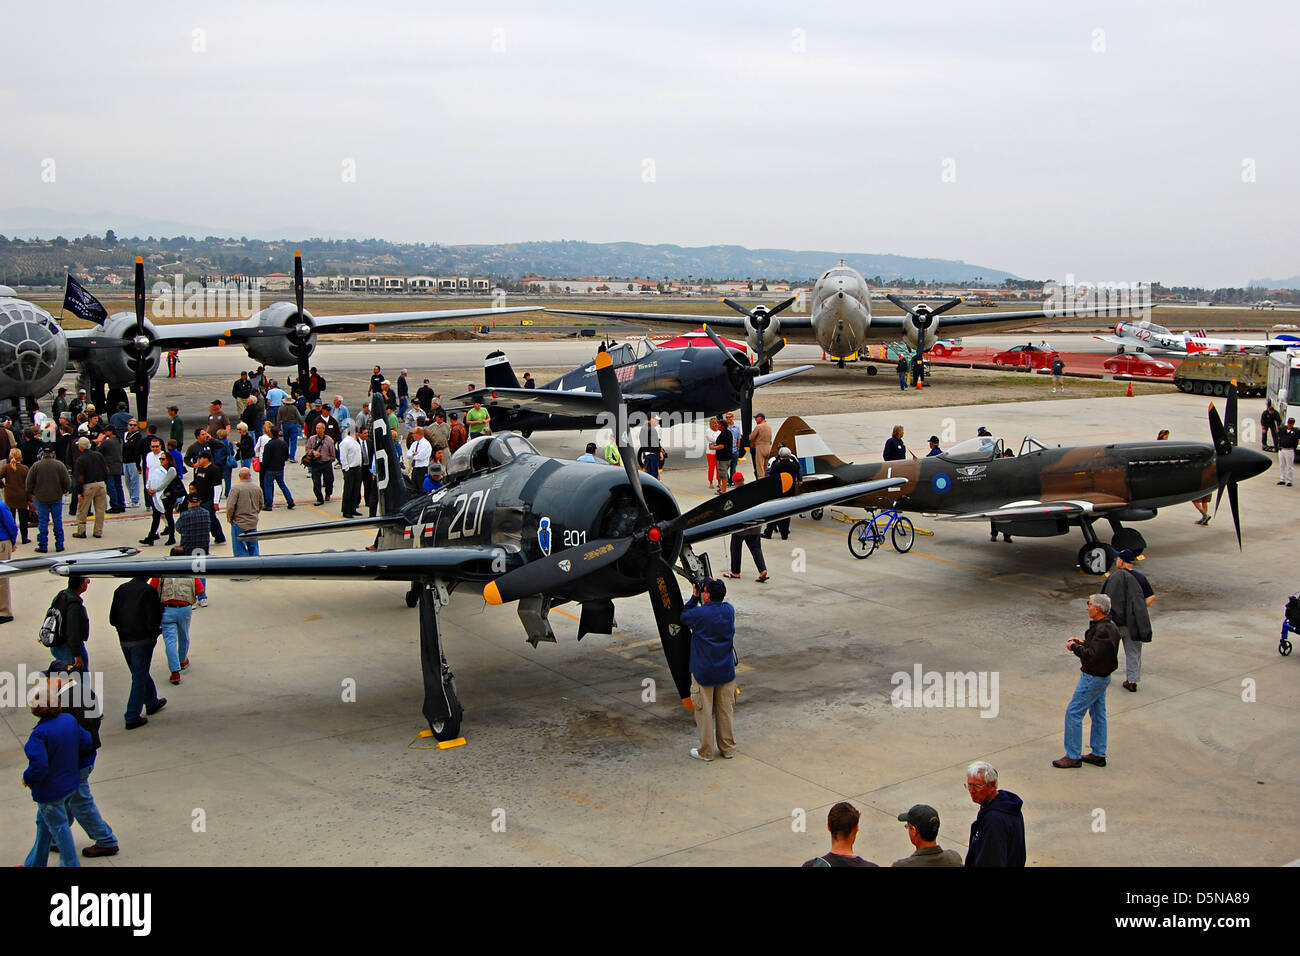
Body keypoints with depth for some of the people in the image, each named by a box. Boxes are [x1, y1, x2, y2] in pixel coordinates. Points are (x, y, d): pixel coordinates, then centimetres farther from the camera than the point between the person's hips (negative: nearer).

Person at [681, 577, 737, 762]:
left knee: (704, 712, 7)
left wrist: (694, 597, 4)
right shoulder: (729, 610, -6)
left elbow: (683, 616, 1)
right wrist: (715, 585, 6)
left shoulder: (699, 614, -19)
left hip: (703, 672, -4)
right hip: (726, 671, 4)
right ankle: (728, 748, 25)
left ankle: (705, 752, 15)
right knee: (725, 711, 15)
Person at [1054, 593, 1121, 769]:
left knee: (1073, 713, -5)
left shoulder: (1103, 631, -25)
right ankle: (1098, 755, 25)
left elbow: (1092, 656, -30)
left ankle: (1073, 756, 1)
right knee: (1098, 714, 17)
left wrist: (1074, 647, -17)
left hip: (1093, 678, -11)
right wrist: (1083, 643, 5)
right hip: (1102, 677, 11)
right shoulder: (1109, 626, 7)